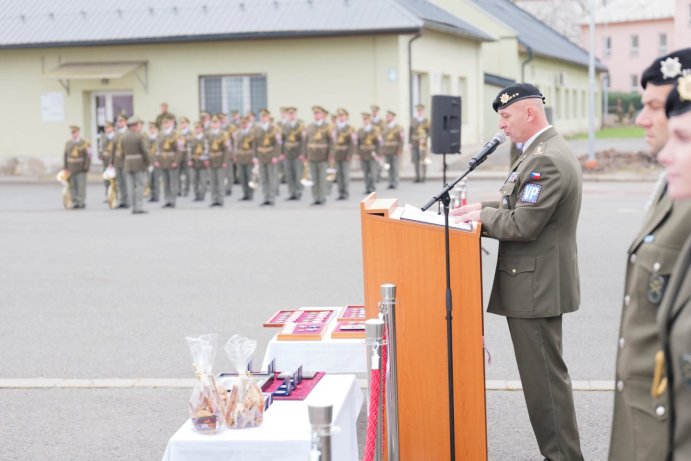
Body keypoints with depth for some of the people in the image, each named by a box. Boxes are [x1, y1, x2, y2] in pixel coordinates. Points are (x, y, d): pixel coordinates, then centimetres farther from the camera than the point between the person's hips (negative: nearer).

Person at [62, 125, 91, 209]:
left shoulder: (84, 143, -1)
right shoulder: (68, 143, 12)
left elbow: (88, 156, -3)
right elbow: (65, 156, 12)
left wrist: (86, 167, -9)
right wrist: (65, 167, 5)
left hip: (81, 169, -4)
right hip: (71, 169, 4)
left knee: (81, 186, -6)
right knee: (72, 186, 3)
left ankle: (81, 202, -1)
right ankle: (75, 202, 7)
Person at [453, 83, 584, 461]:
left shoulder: (546, 160, -21)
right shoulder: (547, 151, 14)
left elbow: (522, 225, -24)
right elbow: (522, 205, 21)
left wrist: (481, 216, -9)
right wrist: (483, 207, 6)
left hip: (536, 287, -11)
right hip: (538, 283, 11)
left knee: (545, 376, -3)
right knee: (544, 373, 17)